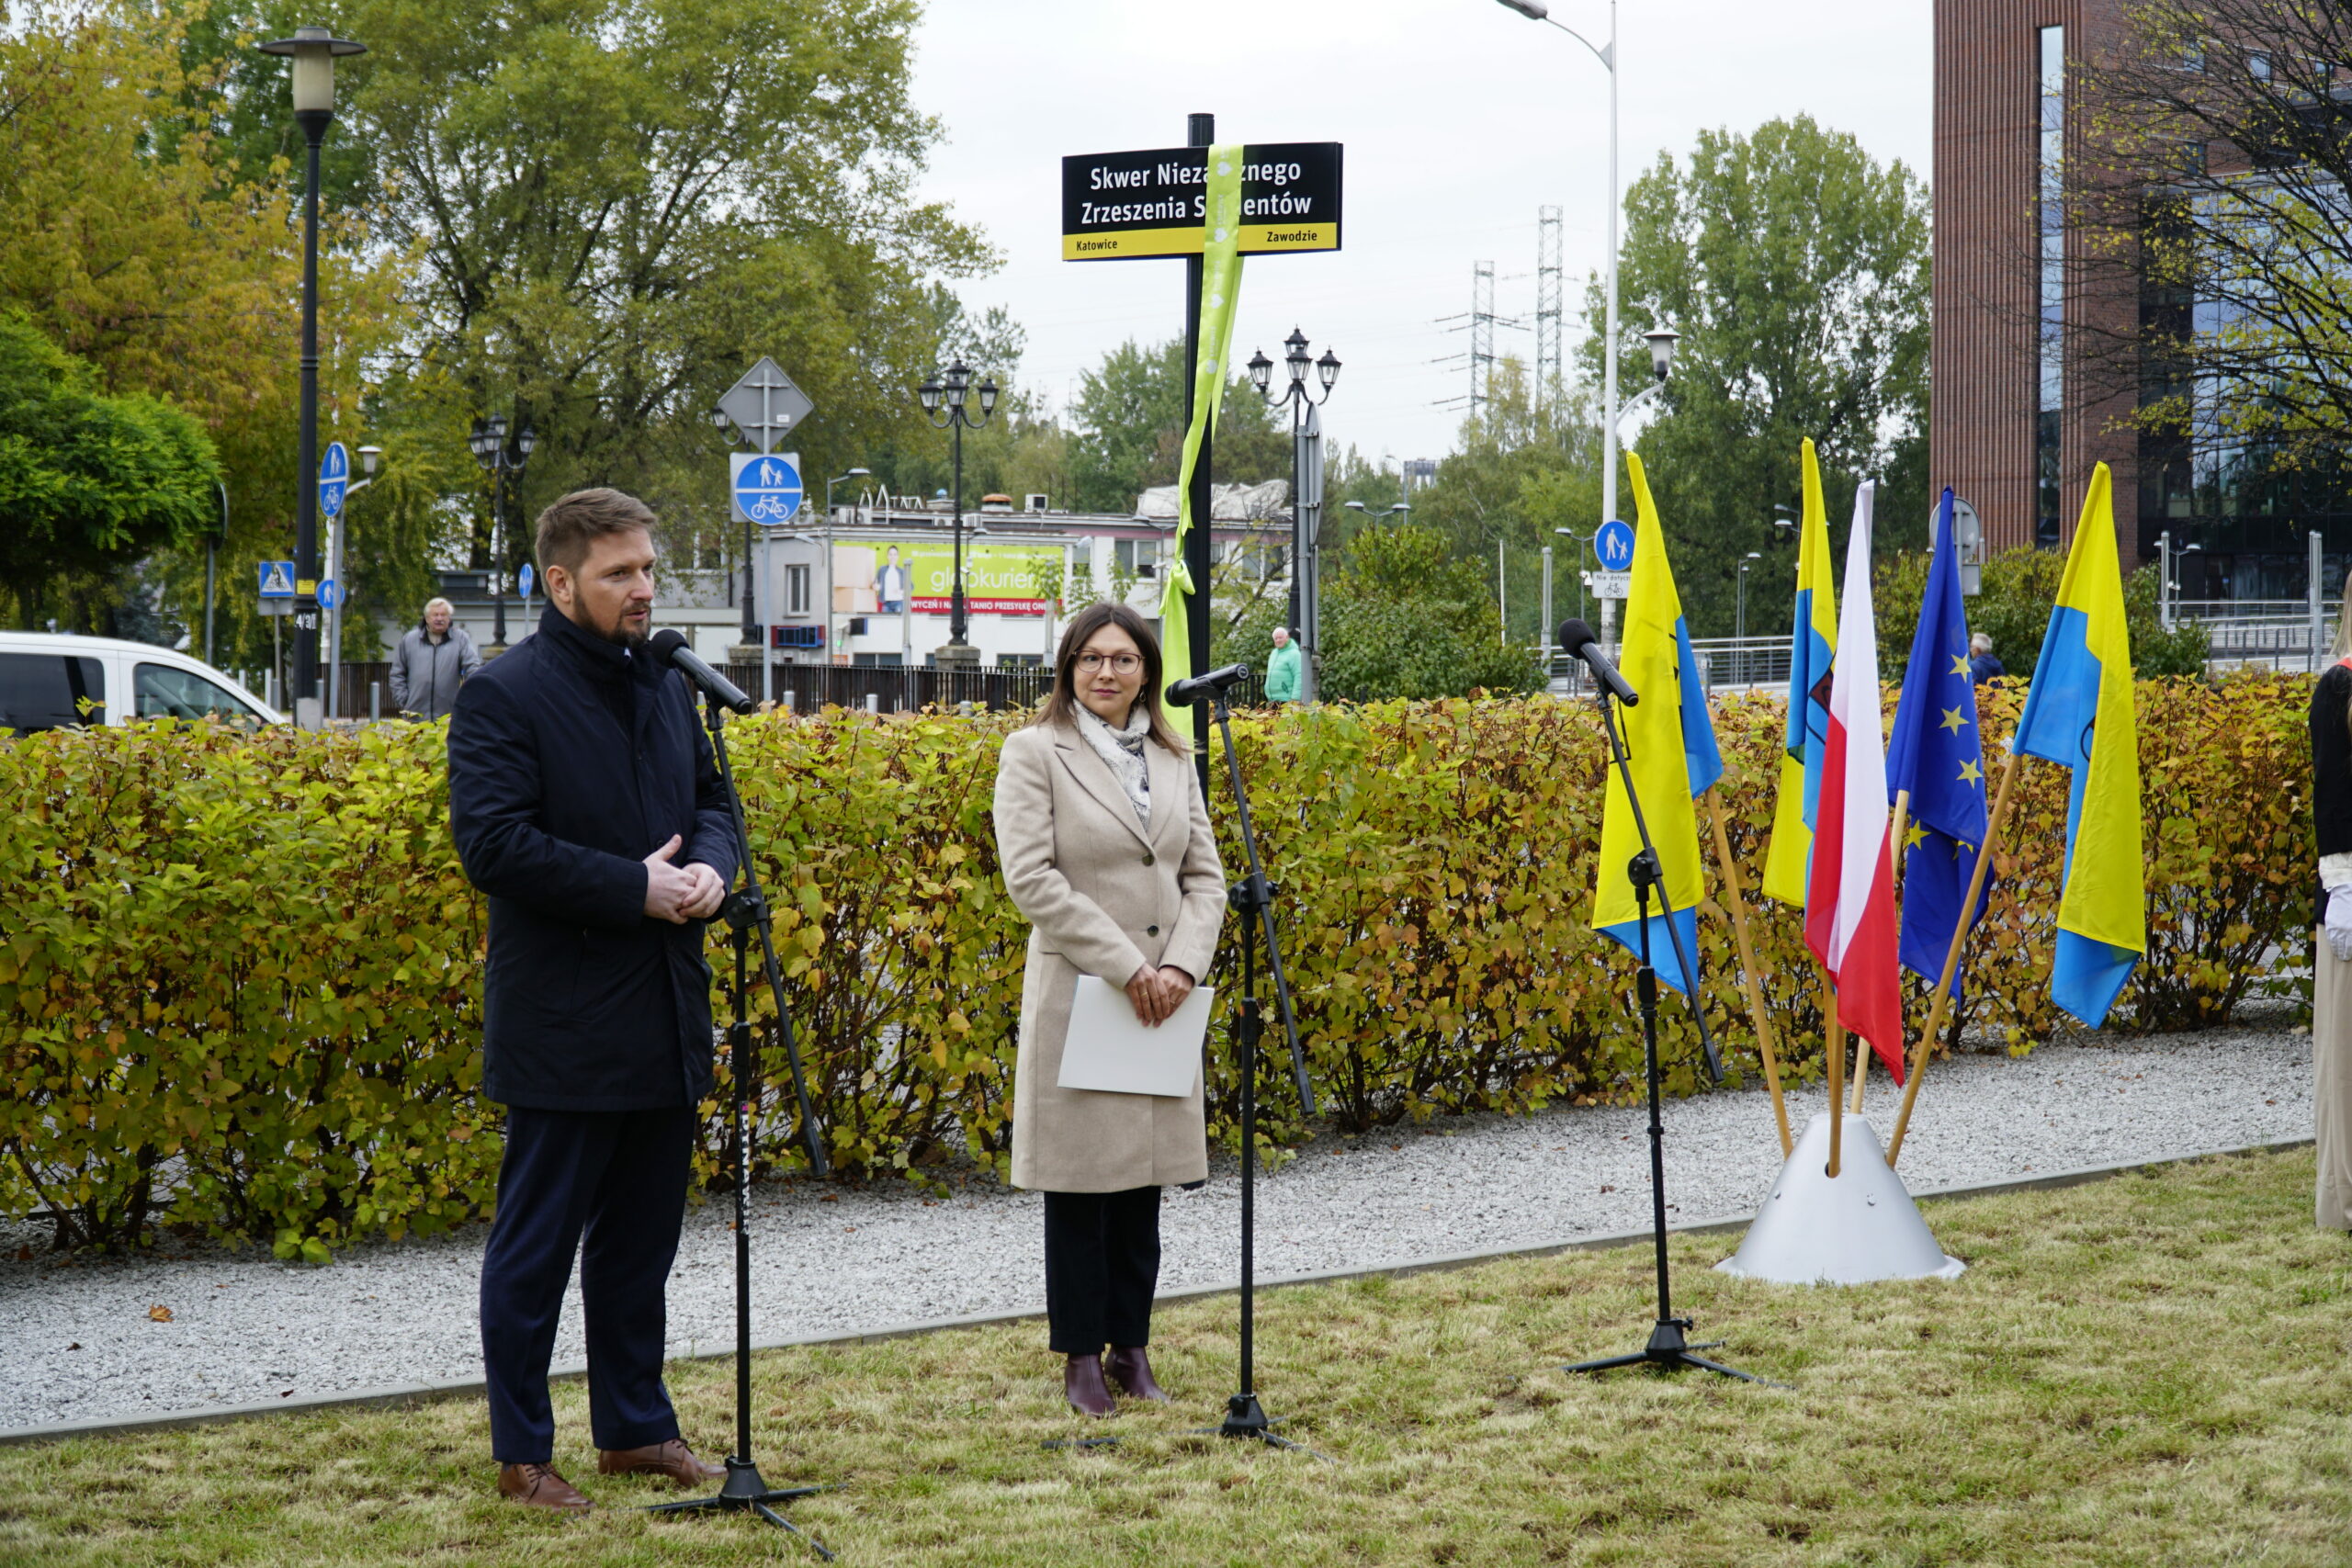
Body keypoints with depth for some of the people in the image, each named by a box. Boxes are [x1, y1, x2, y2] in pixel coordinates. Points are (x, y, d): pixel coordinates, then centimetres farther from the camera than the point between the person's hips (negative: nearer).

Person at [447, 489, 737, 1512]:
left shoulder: (666, 688, 13)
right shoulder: (503, 697, -11)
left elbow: (713, 800, 20)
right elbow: (493, 843, -19)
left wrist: (710, 867, -3)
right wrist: (636, 889, -20)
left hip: (664, 1023, 7)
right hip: (561, 1031, -7)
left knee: (641, 1242, 16)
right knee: (536, 1245, 1)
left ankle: (635, 1427, 27)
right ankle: (521, 1454, 10)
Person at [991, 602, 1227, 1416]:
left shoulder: (1172, 759, 12)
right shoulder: (1035, 753, -4)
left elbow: (1205, 875, 10)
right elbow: (1030, 877, -12)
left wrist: (1181, 965, -8)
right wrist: (1126, 965, -15)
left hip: (1162, 1001, 5)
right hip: (1077, 996, -5)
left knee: (1144, 1179, 8)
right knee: (1080, 1179, 0)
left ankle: (1132, 1346, 16)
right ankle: (1081, 1356, 8)